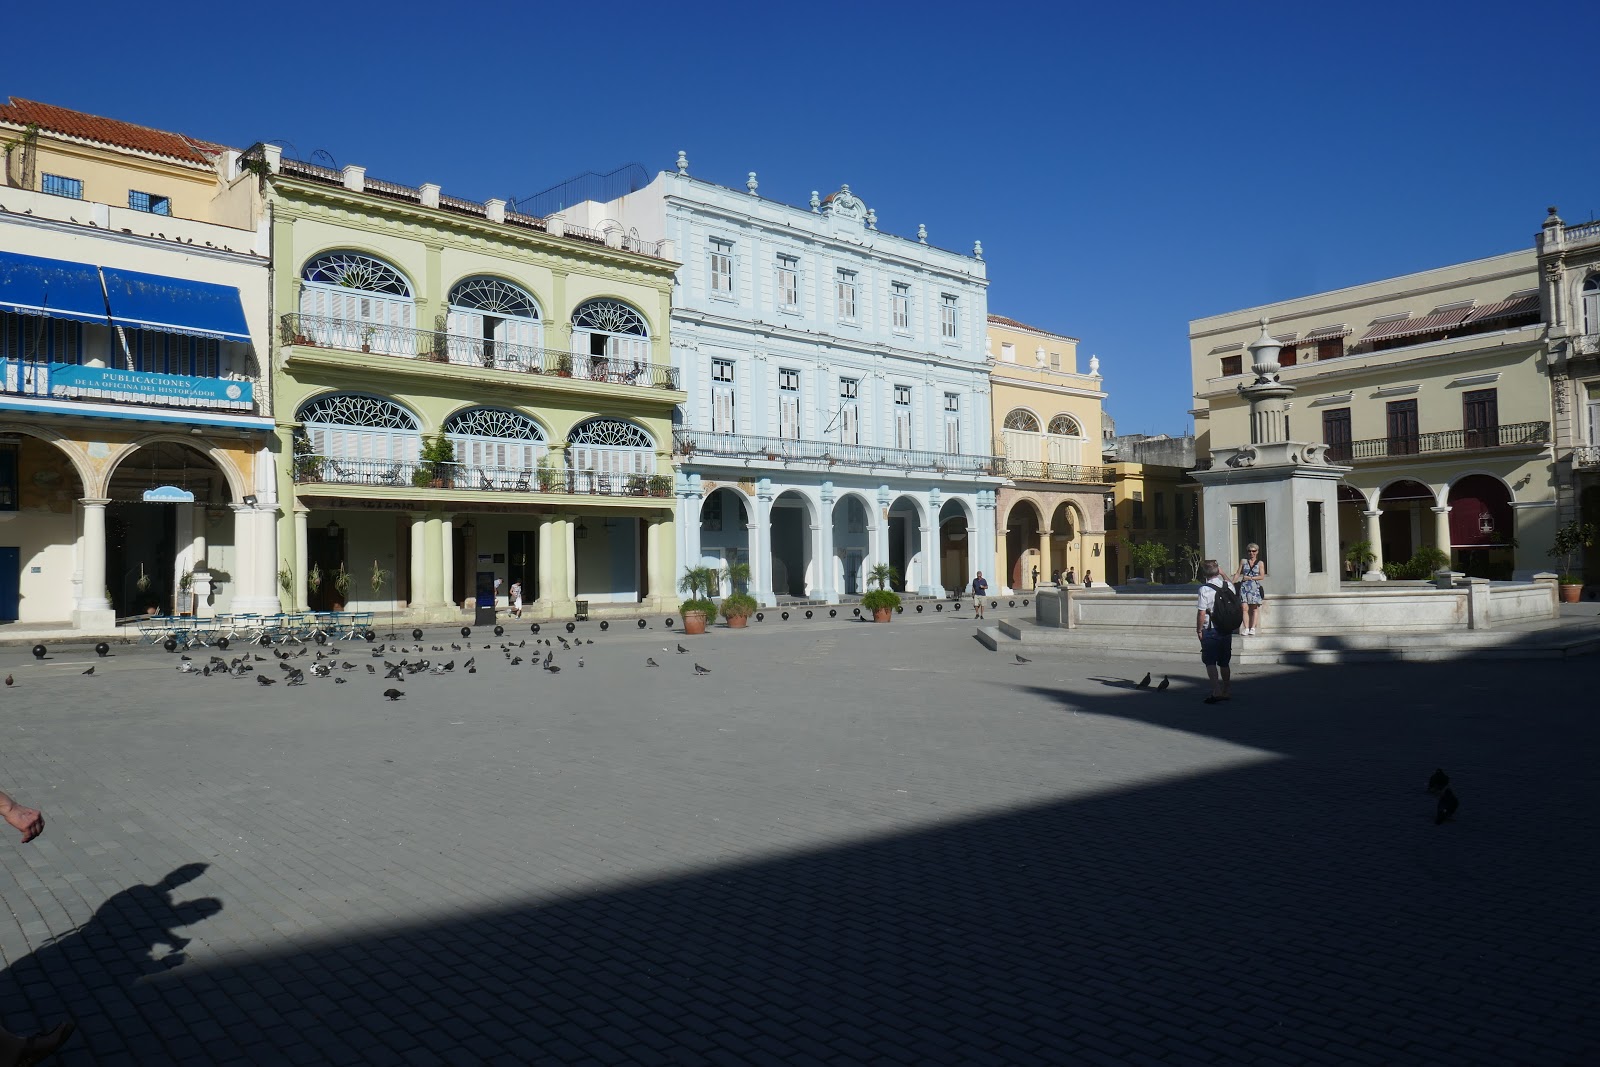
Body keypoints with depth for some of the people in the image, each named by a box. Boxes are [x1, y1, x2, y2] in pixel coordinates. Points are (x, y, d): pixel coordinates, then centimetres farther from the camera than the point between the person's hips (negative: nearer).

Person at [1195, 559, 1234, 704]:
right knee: (1224, 662, 17)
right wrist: (1223, 574, 32)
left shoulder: (1205, 589, -16)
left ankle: (1216, 690, -10)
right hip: (1227, 630, 6)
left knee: (1210, 662, 0)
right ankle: (1227, 691, 26)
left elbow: (1201, 613, -18)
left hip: (1210, 631, -6)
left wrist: (1199, 630, -7)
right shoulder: (1229, 586, 1)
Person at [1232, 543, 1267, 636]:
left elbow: (1262, 576, -1)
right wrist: (1232, 583, 2)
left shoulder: (1260, 563, 7)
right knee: (1245, 608, -8)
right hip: (1244, 587, 1)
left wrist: (1250, 578, -8)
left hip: (1255, 587, -1)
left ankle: (1252, 628, 2)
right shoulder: (1243, 561, 11)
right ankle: (1246, 628, -9)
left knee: (1254, 609, 0)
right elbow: (1238, 574, 11)